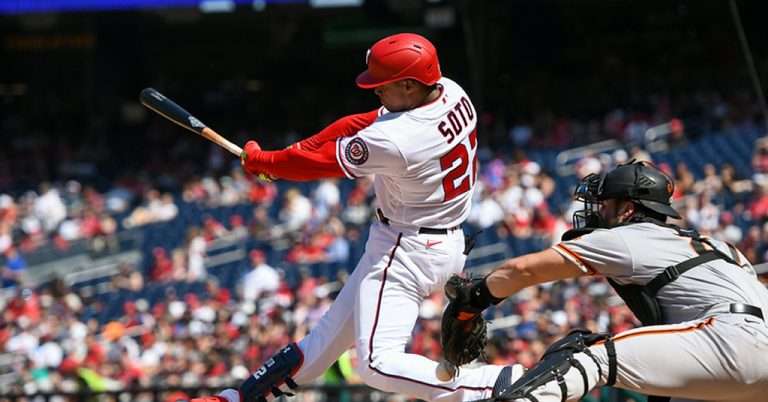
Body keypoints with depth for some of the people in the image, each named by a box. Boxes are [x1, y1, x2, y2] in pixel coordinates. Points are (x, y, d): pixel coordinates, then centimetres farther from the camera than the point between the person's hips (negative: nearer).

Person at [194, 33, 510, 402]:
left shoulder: (394, 140, -29)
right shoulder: (450, 92, -5)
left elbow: (320, 163, -13)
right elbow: (362, 124, 4)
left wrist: (260, 160, 4)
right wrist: (295, 152, -2)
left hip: (406, 251, -10)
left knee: (379, 364, -15)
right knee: (333, 330, 18)